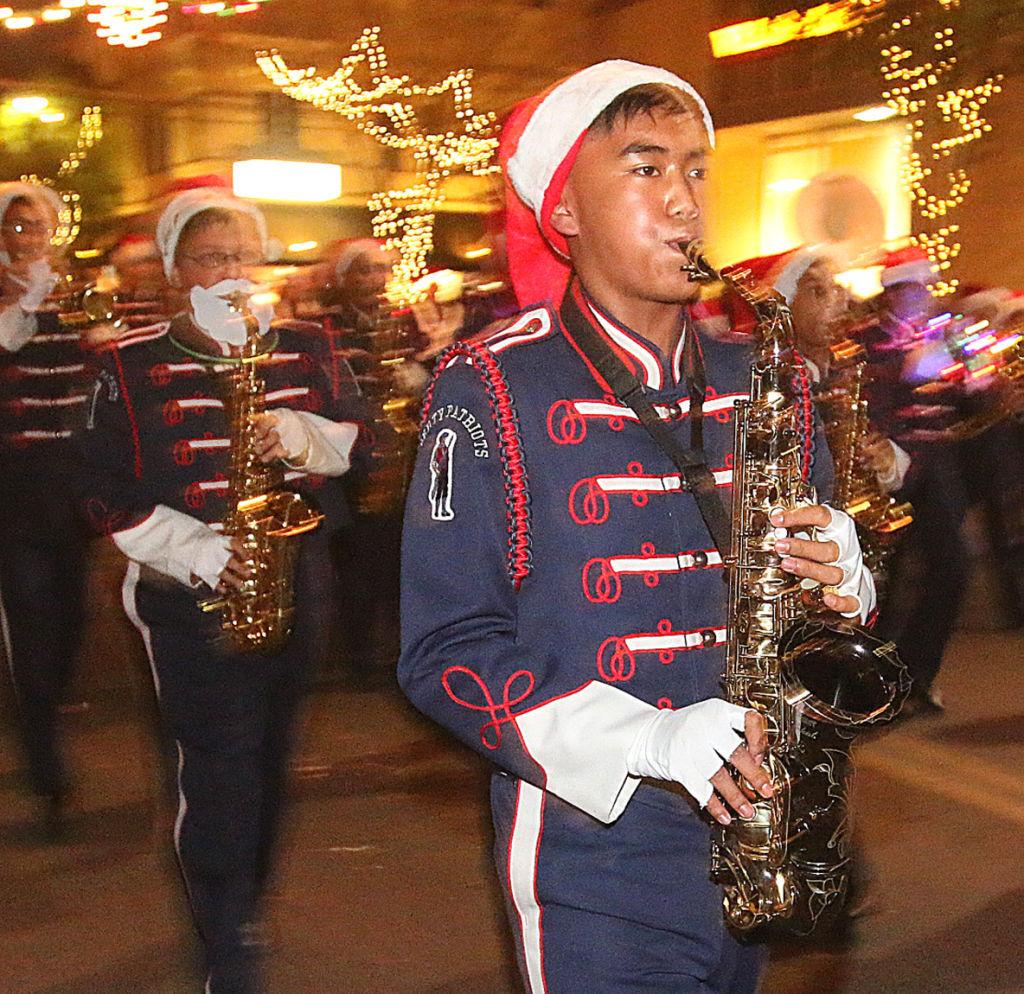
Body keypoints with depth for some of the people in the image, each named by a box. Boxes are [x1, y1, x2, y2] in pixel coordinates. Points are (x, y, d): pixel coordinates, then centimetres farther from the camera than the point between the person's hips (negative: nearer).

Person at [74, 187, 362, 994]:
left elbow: (356, 441, 10)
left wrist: (305, 436, -13)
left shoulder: (300, 348, 7)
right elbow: (105, 491, -4)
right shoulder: (133, 365, -2)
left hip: (294, 586, 4)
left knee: (269, 755, 14)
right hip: (191, 596, -4)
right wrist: (197, 552, -16)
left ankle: (241, 913, 34)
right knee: (218, 768, -9)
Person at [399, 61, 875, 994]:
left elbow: (817, 569, 16)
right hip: (597, 859, -5)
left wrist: (842, 577, -9)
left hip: (762, 841, 5)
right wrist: (644, 739, -23)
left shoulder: (759, 384, 7)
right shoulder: (492, 389, -8)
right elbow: (446, 650, -12)